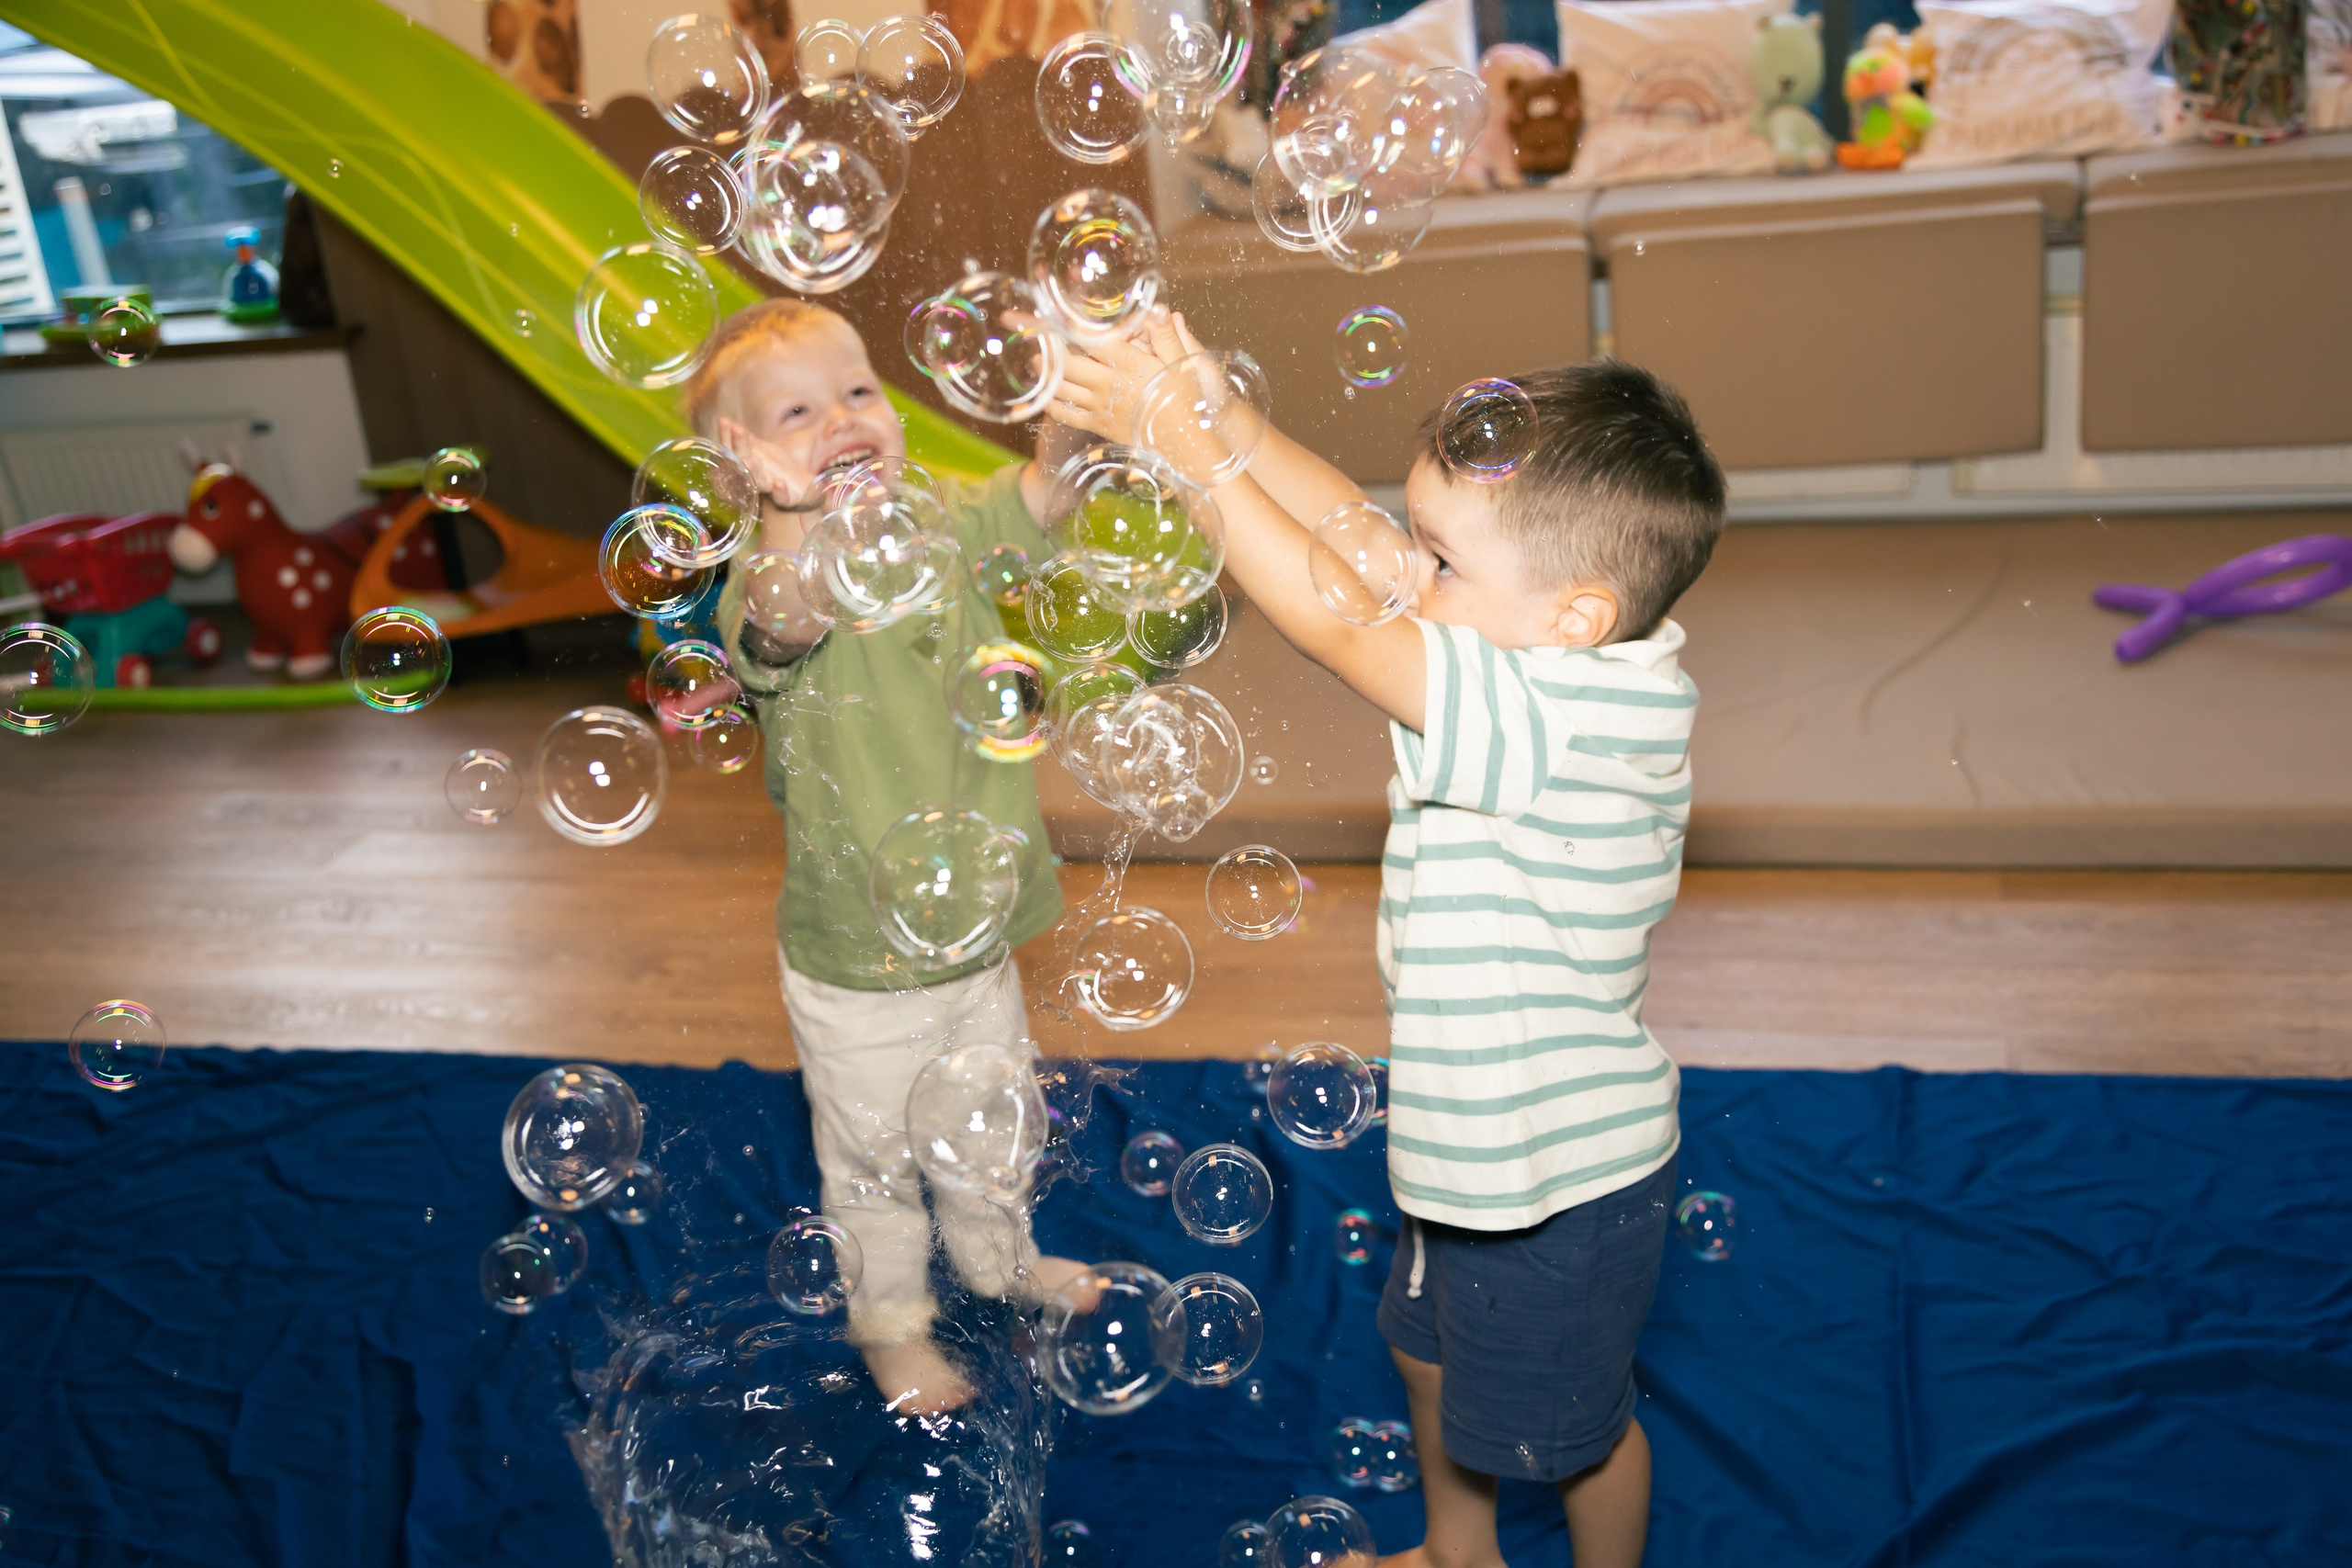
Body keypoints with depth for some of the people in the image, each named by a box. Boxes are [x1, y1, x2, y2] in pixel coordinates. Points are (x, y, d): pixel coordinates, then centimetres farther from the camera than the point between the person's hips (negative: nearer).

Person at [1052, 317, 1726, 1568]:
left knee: (1571, 1421, 17)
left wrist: (1181, 438, -27)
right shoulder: (1567, 659, -7)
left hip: (1563, 1165, -10)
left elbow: (1330, 618, -34)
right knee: (1430, 1353, 30)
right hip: (1478, 1137, 10)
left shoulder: (1584, 709, -34)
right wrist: (1224, 417, -15)